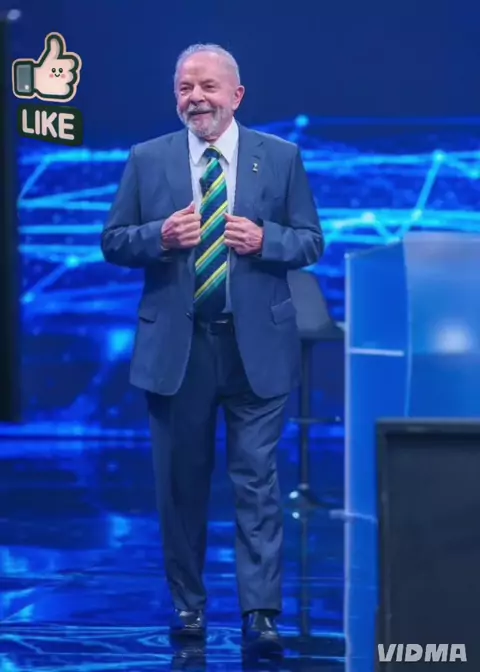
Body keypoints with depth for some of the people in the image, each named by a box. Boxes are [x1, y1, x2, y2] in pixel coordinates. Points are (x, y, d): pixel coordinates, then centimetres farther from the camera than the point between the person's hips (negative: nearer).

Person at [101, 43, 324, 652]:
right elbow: (112, 241, 5)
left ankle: (261, 611, 0)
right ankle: (187, 604, 21)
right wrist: (160, 236, -14)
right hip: (175, 345, 1)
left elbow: (311, 241, 5)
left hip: (257, 345, -1)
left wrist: (264, 239, -15)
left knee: (257, 481, -2)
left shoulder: (280, 158, 3)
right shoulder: (147, 160, 5)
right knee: (180, 482, 9)